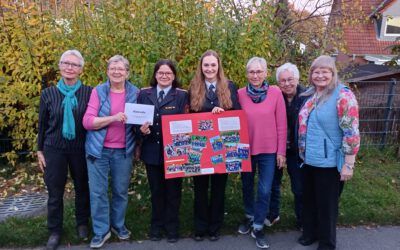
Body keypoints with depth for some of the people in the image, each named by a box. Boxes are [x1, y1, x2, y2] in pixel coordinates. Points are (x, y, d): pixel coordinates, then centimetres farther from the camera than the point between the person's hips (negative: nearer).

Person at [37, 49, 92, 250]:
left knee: (82, 188, 14)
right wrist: (40, 150, 5)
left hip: (81, 149, 0)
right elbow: (42, 124, 4)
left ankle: (82, 224, 36)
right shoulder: (48, 93, -2)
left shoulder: (89, 92, -6)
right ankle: (55, 231, 27)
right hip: (54, 149, 1)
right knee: (55, 192, 8)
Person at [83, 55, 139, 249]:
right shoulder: (98, 91, -3)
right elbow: (87, 121, -10)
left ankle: (118, 225, 32)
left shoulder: (135, 93, 3)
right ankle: (101, 231, 19)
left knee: (121, 191, 12)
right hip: (99, 150, -1)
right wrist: (113, 118, -22)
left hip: (123, 151, 2)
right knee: (98, 192, 4)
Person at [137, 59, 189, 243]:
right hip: (152, 151, 2)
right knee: (156, 191, 15)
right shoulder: (144, 94, 5)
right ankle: (156, 226, 32)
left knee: (172, 191, 10)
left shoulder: (182, 95, -3)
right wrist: (141, 129, -14)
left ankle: (172, 227, 27)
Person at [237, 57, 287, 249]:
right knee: (247, 186, 17)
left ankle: (258, 227, 21)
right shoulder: (240, 94, -4)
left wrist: (281, 151, -4)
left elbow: (281, 125, -4)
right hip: (246, 148, 2)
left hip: (268, 150, -2)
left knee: (264, 190, 3)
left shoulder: (276, 93, -7)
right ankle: (249, 217, 41)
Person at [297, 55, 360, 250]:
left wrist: (348, 164, -19)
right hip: (308, 159, 6)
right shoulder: (310, 95, 6)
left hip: (328, 162, -6)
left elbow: (351, 133, -18)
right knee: (309, 199, 19)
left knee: (326, 203, 9)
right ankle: (310, 232, 40)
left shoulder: (343, 96, -16)